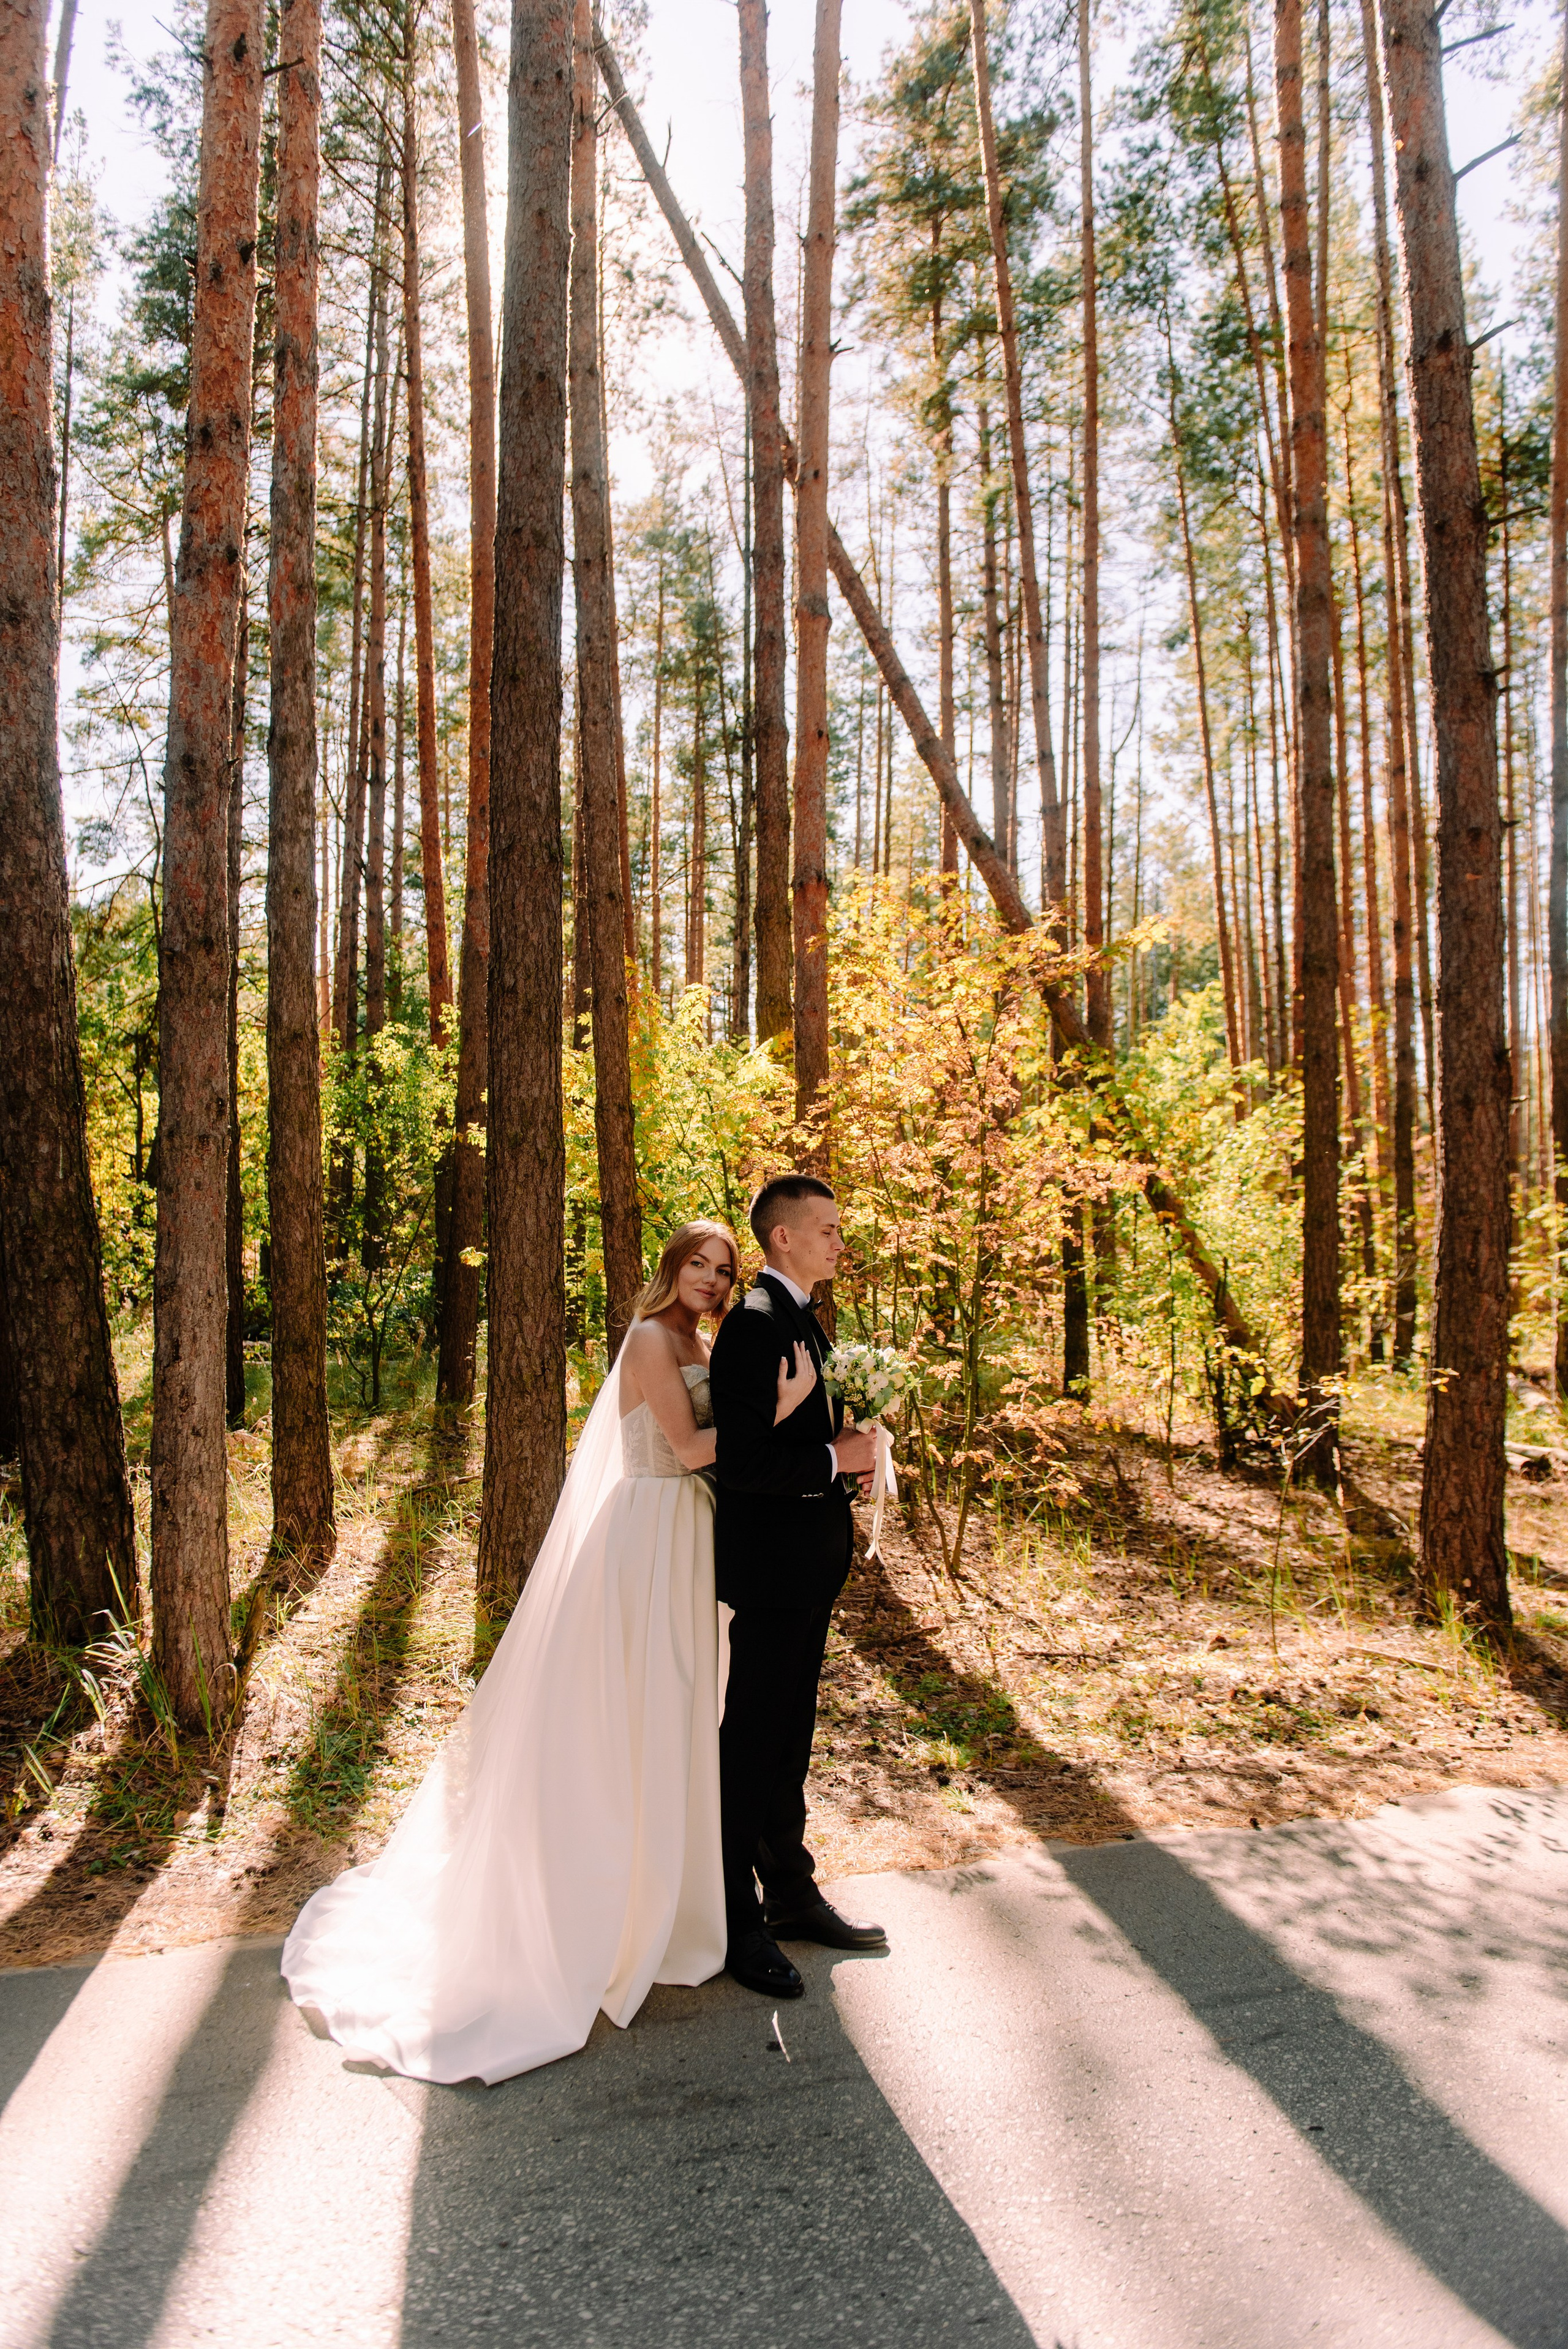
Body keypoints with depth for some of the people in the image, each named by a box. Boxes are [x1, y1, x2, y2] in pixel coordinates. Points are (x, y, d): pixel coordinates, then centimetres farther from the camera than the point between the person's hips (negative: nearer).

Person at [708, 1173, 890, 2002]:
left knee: (788, 1742, 20)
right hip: (769, 1567, -10)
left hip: (810, 1566, 10)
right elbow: (743, 1462, -27)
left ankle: (791, 1894, 35)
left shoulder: (802, 1319, 11)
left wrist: (849, 1451, 2)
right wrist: (836, 1460, -18)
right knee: (749, 1745, 4)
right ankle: (736, 1923, 19)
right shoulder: (754, 1325, -20)